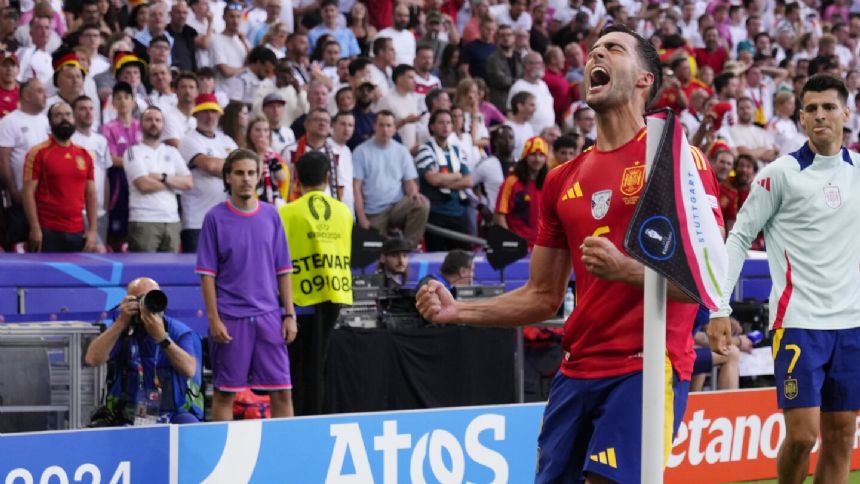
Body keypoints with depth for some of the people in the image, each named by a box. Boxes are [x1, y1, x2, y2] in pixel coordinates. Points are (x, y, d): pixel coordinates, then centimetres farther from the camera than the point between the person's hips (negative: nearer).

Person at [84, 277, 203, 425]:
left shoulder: (182, 333, 2)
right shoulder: (122, 331, 6)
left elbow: (189, 370, -16)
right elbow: (92, 359, -11)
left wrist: (161, 337, -25)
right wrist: (121, 322, -14)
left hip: (175, 414, -1)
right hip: (130, 417, 1)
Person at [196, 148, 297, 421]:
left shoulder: (271, 216, 8)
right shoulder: (215, 218, -1)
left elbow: (283, 271, 11)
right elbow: (207, 273, -2)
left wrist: (289, 315, 5)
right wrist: (214, 319, -9)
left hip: (268, 317, 3)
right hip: (230, 320, -3)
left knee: (282, 391, 0)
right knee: (225, 393, 2)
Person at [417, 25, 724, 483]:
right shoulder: (563, 180, 15)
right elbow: (543, 297, 19)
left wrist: (623, 269, -23)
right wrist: (457, 311, 7)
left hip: (646, 368, -6)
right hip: (577, 371, 6)